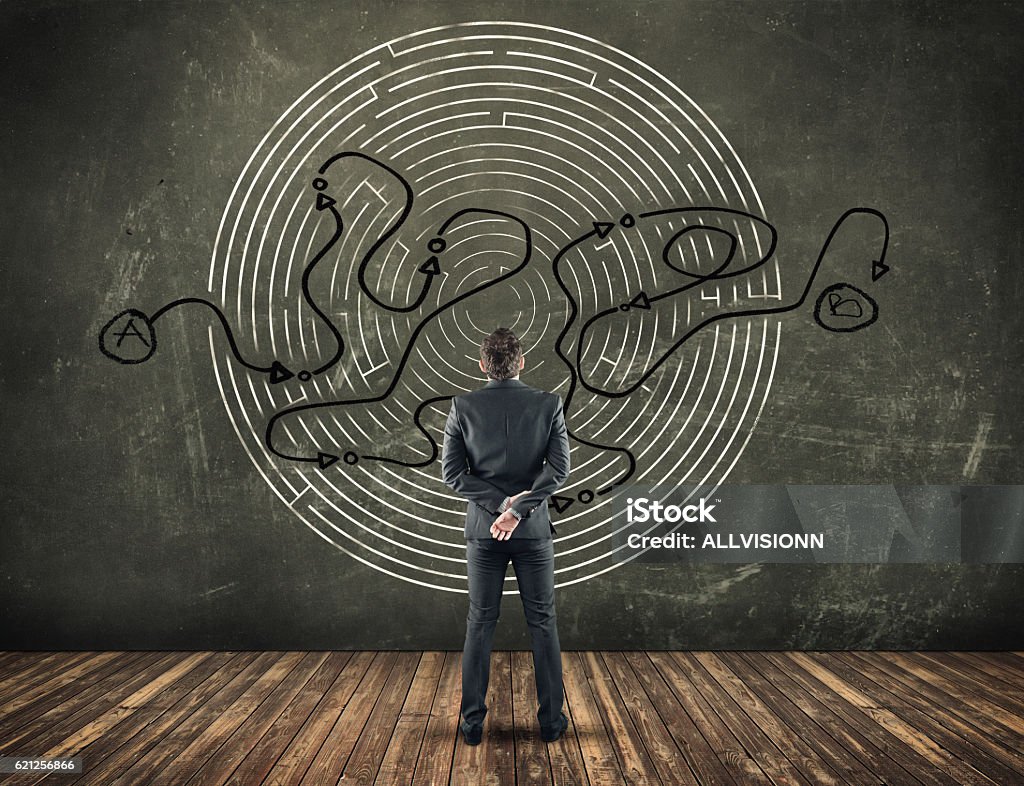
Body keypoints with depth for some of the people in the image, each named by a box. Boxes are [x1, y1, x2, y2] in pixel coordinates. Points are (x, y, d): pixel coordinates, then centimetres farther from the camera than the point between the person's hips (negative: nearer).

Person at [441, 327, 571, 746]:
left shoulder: (463, 406, -5)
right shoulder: (548, 404, -5)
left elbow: (452, 472, -7)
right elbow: (559, 467, -13)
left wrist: (500, 503, -10)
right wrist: (517, 510, -16)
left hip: (482, 530, 1)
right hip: (534, 529, 0)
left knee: (480, 624, 10)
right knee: (542, 623, 10)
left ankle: (473, 722, 15)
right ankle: (551, 719, 17)